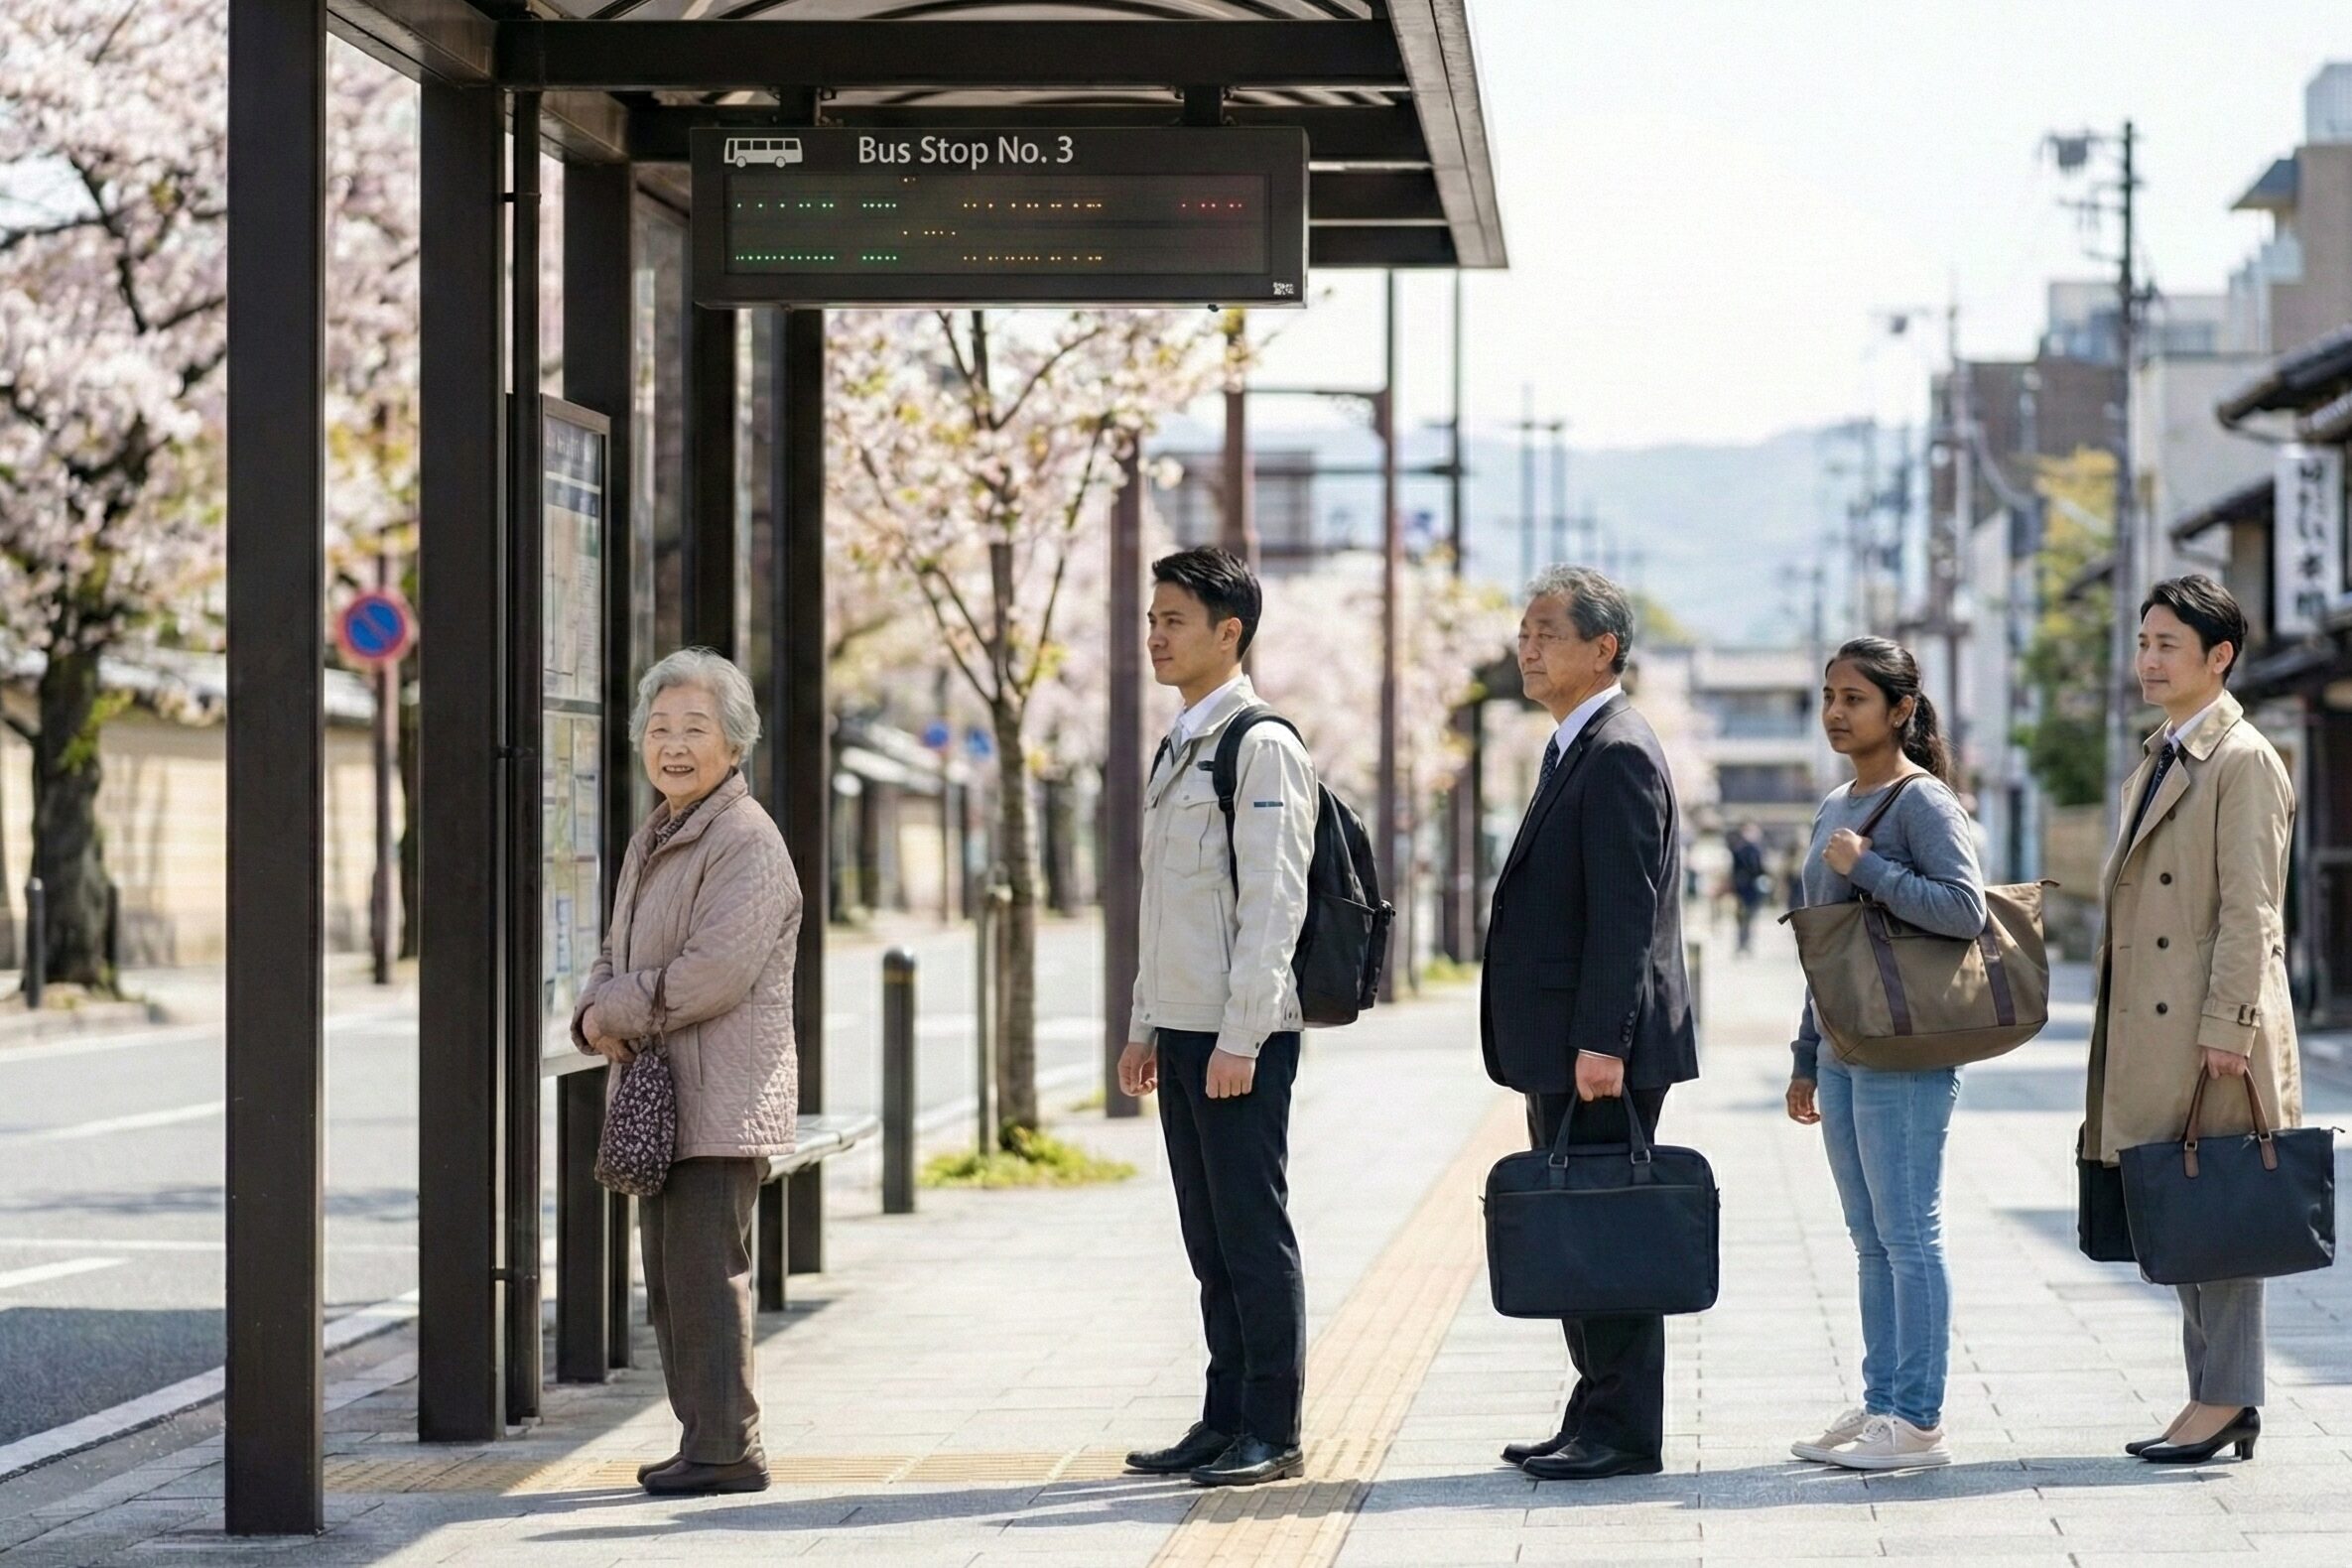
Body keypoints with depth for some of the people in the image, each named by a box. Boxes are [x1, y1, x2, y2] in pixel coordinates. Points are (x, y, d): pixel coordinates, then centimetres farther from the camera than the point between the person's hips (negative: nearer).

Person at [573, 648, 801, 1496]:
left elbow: (715, 971, -22)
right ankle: (705, 1439, 21)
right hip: (658, 1099, 10)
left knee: (705, 1269, -9)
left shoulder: (747, 843, -12)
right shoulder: (651, 839, 19)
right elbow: (616, 956, 22)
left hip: (721, 1100, -10)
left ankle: (726, 1448, -4)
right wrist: (595, 1016, -1)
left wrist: (617, 1012, -11)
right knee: (670, 1277, 13)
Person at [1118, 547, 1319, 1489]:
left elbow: (1273, 904, -15)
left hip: (1241, 1033, -8)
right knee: (1209, 1236, 11)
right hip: (1182, 1028, 9)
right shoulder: (1175, 748, 17)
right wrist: (1144, 1026, 18)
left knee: (1253, 1231, -4)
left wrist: (1240, 1038, -19)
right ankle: (1225, 1421, 16)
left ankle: (1273, 1432, 1)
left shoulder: (1261, 746, -10)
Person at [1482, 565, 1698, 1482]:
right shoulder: (1573, 750, 18)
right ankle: (1598, 1418, 18)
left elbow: (1626, 914, -20)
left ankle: (1624, 1435, 0)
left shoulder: (1619, 754, -14)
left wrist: (1602, 1044, -24)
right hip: (1562, 1049, 10)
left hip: (1601, 1053, -10)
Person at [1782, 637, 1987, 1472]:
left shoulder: (1922, 802, -9)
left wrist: (1867, 867, -18)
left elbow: (1965, 909, -21)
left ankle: (1919, 1421, -2)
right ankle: (1879, 1406, 17)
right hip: (1843, 1051, 9)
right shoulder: (1836, 808, 16)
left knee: (1908, 1236, -6)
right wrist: (1806, 1057, 21)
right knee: (1872, 1242, 12)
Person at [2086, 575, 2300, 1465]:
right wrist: (2117, 1039, 18)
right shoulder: (2153, 767, 19)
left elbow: (2249, 910, -14)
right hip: (2154, 1035, 9)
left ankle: (2226, 1396, -2)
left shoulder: (2244, 763, -8)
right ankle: (2218, 1397, 14)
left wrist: (2227, 1028, -20)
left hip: (2212, 1034, -9)